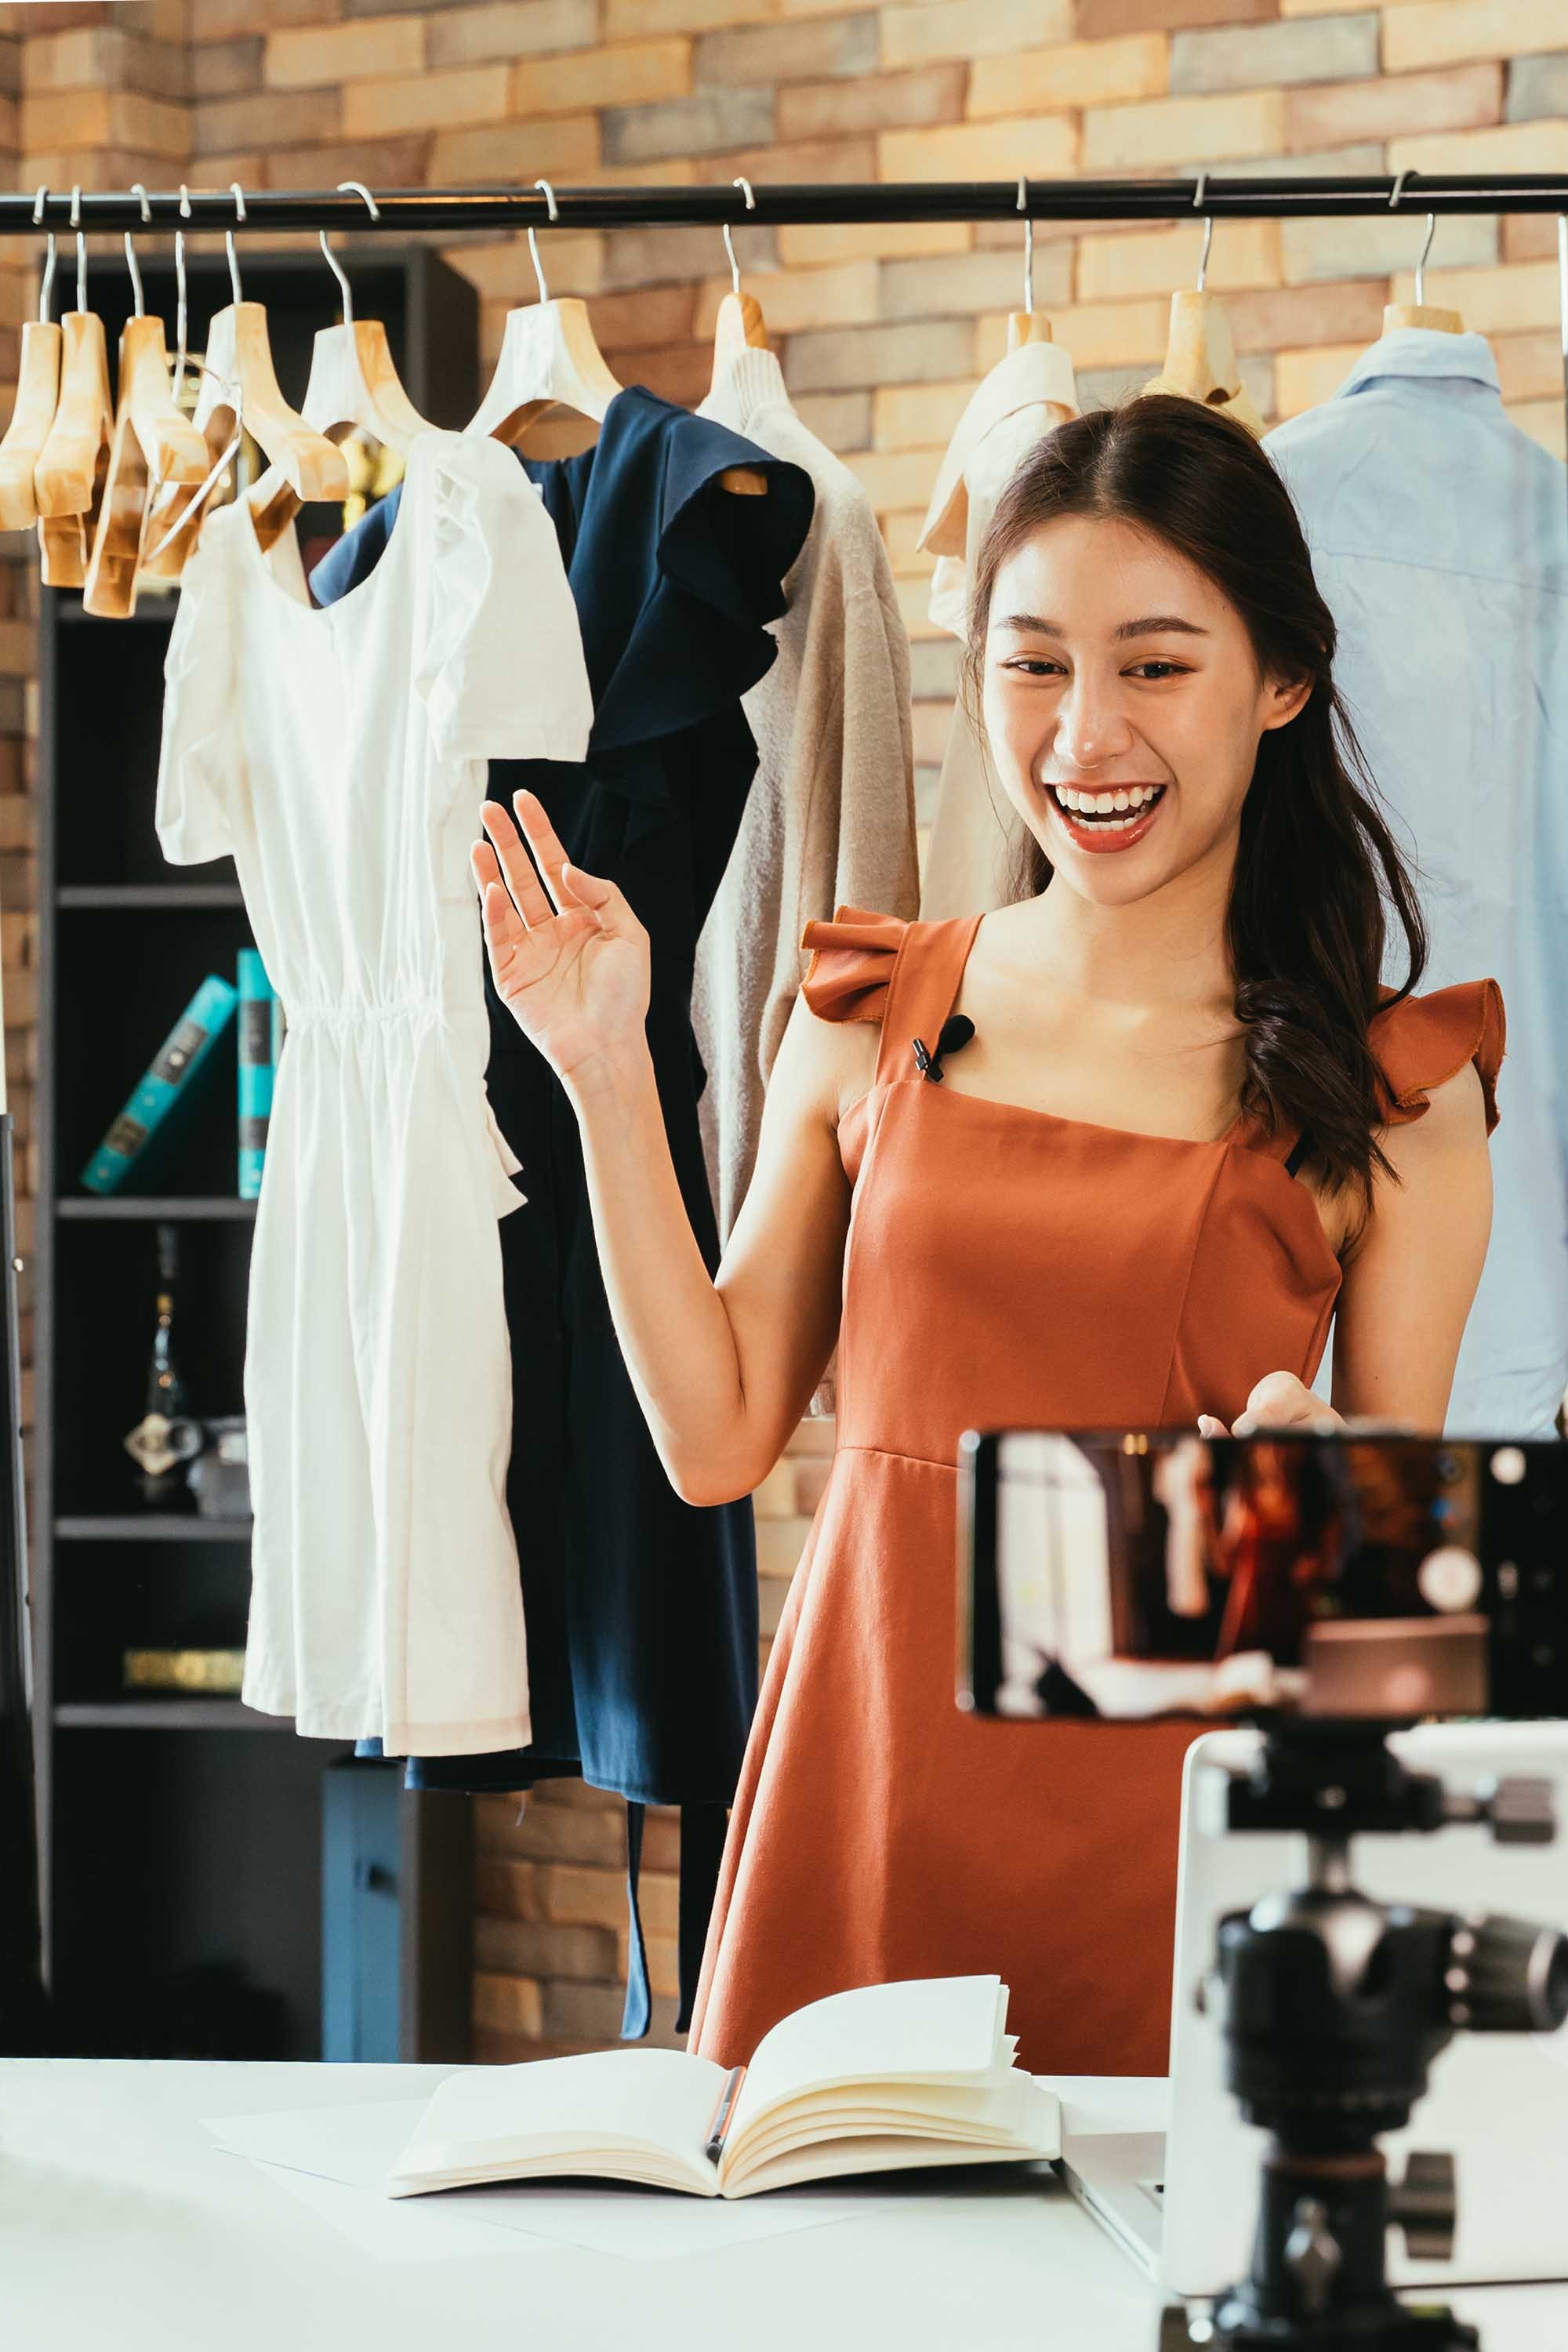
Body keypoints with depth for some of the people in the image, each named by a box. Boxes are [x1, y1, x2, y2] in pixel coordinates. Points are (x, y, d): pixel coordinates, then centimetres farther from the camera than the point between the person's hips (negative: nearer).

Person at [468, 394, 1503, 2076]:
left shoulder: (1392, 1093, 0)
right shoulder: (875, 1020, 7)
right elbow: (717, 1436, 7)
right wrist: (605, 1076, 4)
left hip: (1171, 1828, -2)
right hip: (866, 1793, 2)